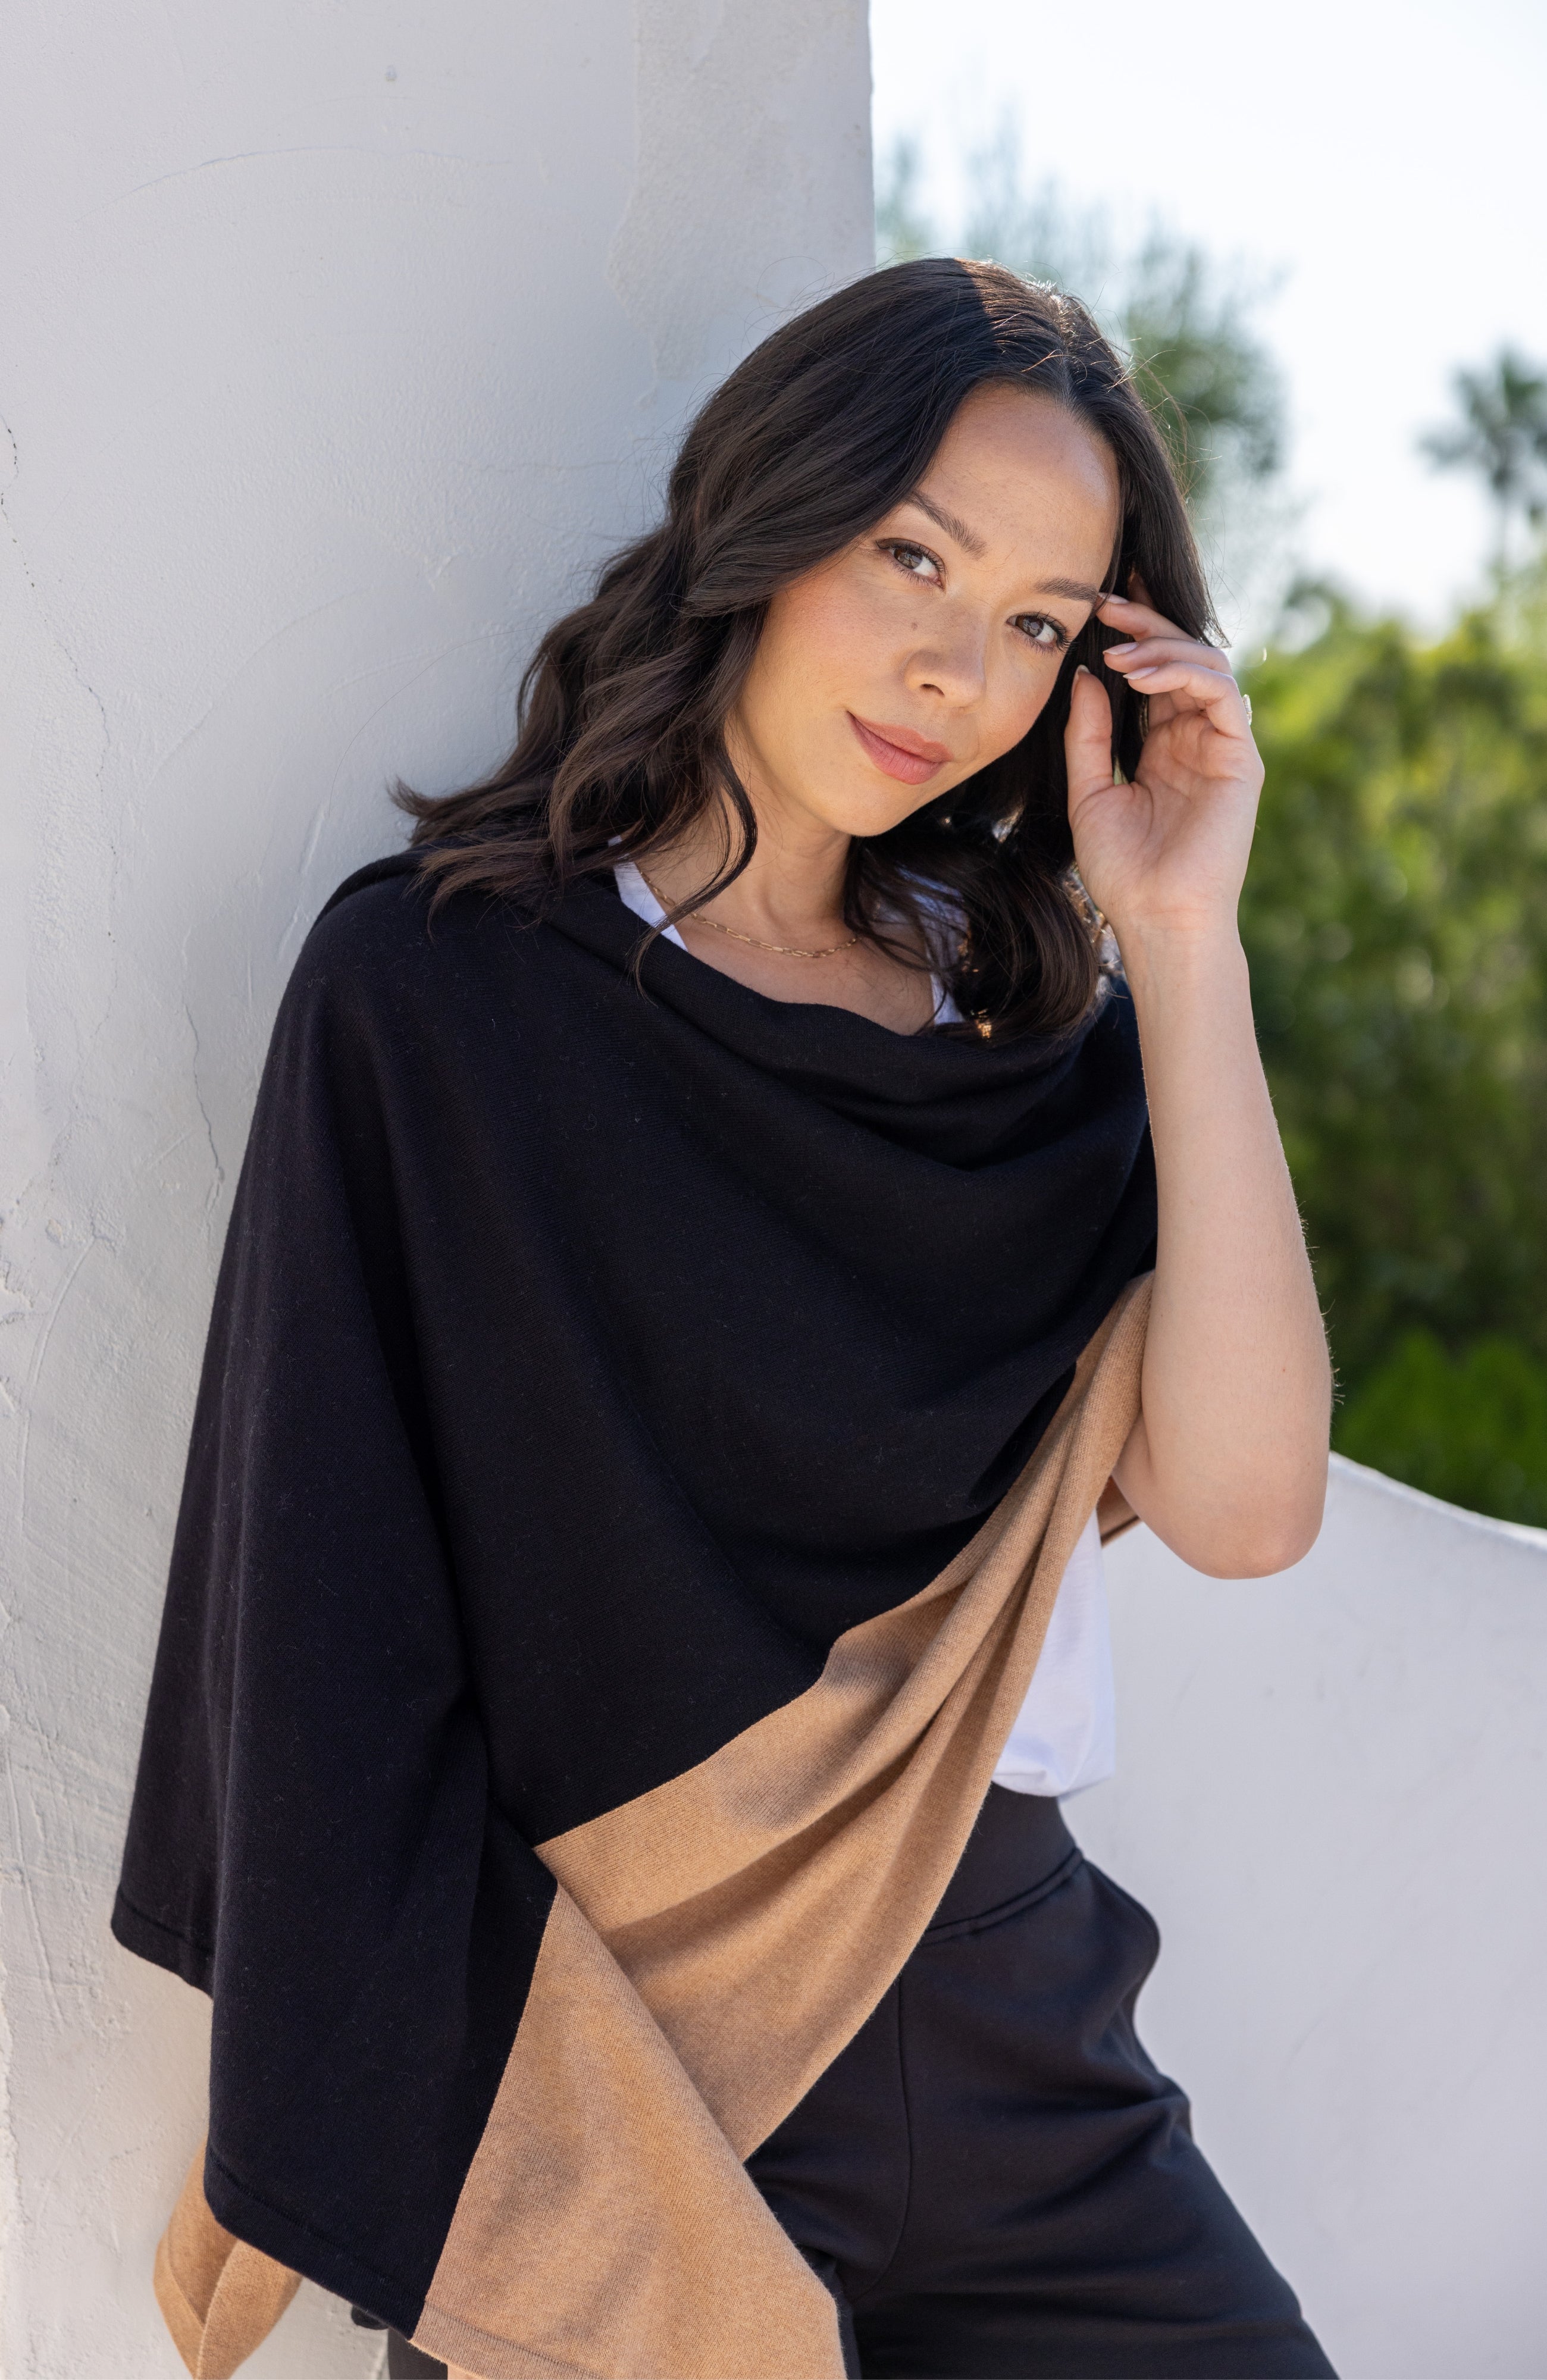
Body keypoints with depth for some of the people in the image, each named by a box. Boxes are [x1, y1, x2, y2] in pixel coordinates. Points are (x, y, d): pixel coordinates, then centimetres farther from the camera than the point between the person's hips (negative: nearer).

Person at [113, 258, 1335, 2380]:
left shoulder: (1021, 1026, 5)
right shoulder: (439, 986, -7)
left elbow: (1243, 1508, -8)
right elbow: (328, 1615, -9)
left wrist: (1180, 939, -9)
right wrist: (322, 2161, -13)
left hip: (1011, 2031, 4)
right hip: (598, 2058, -4)